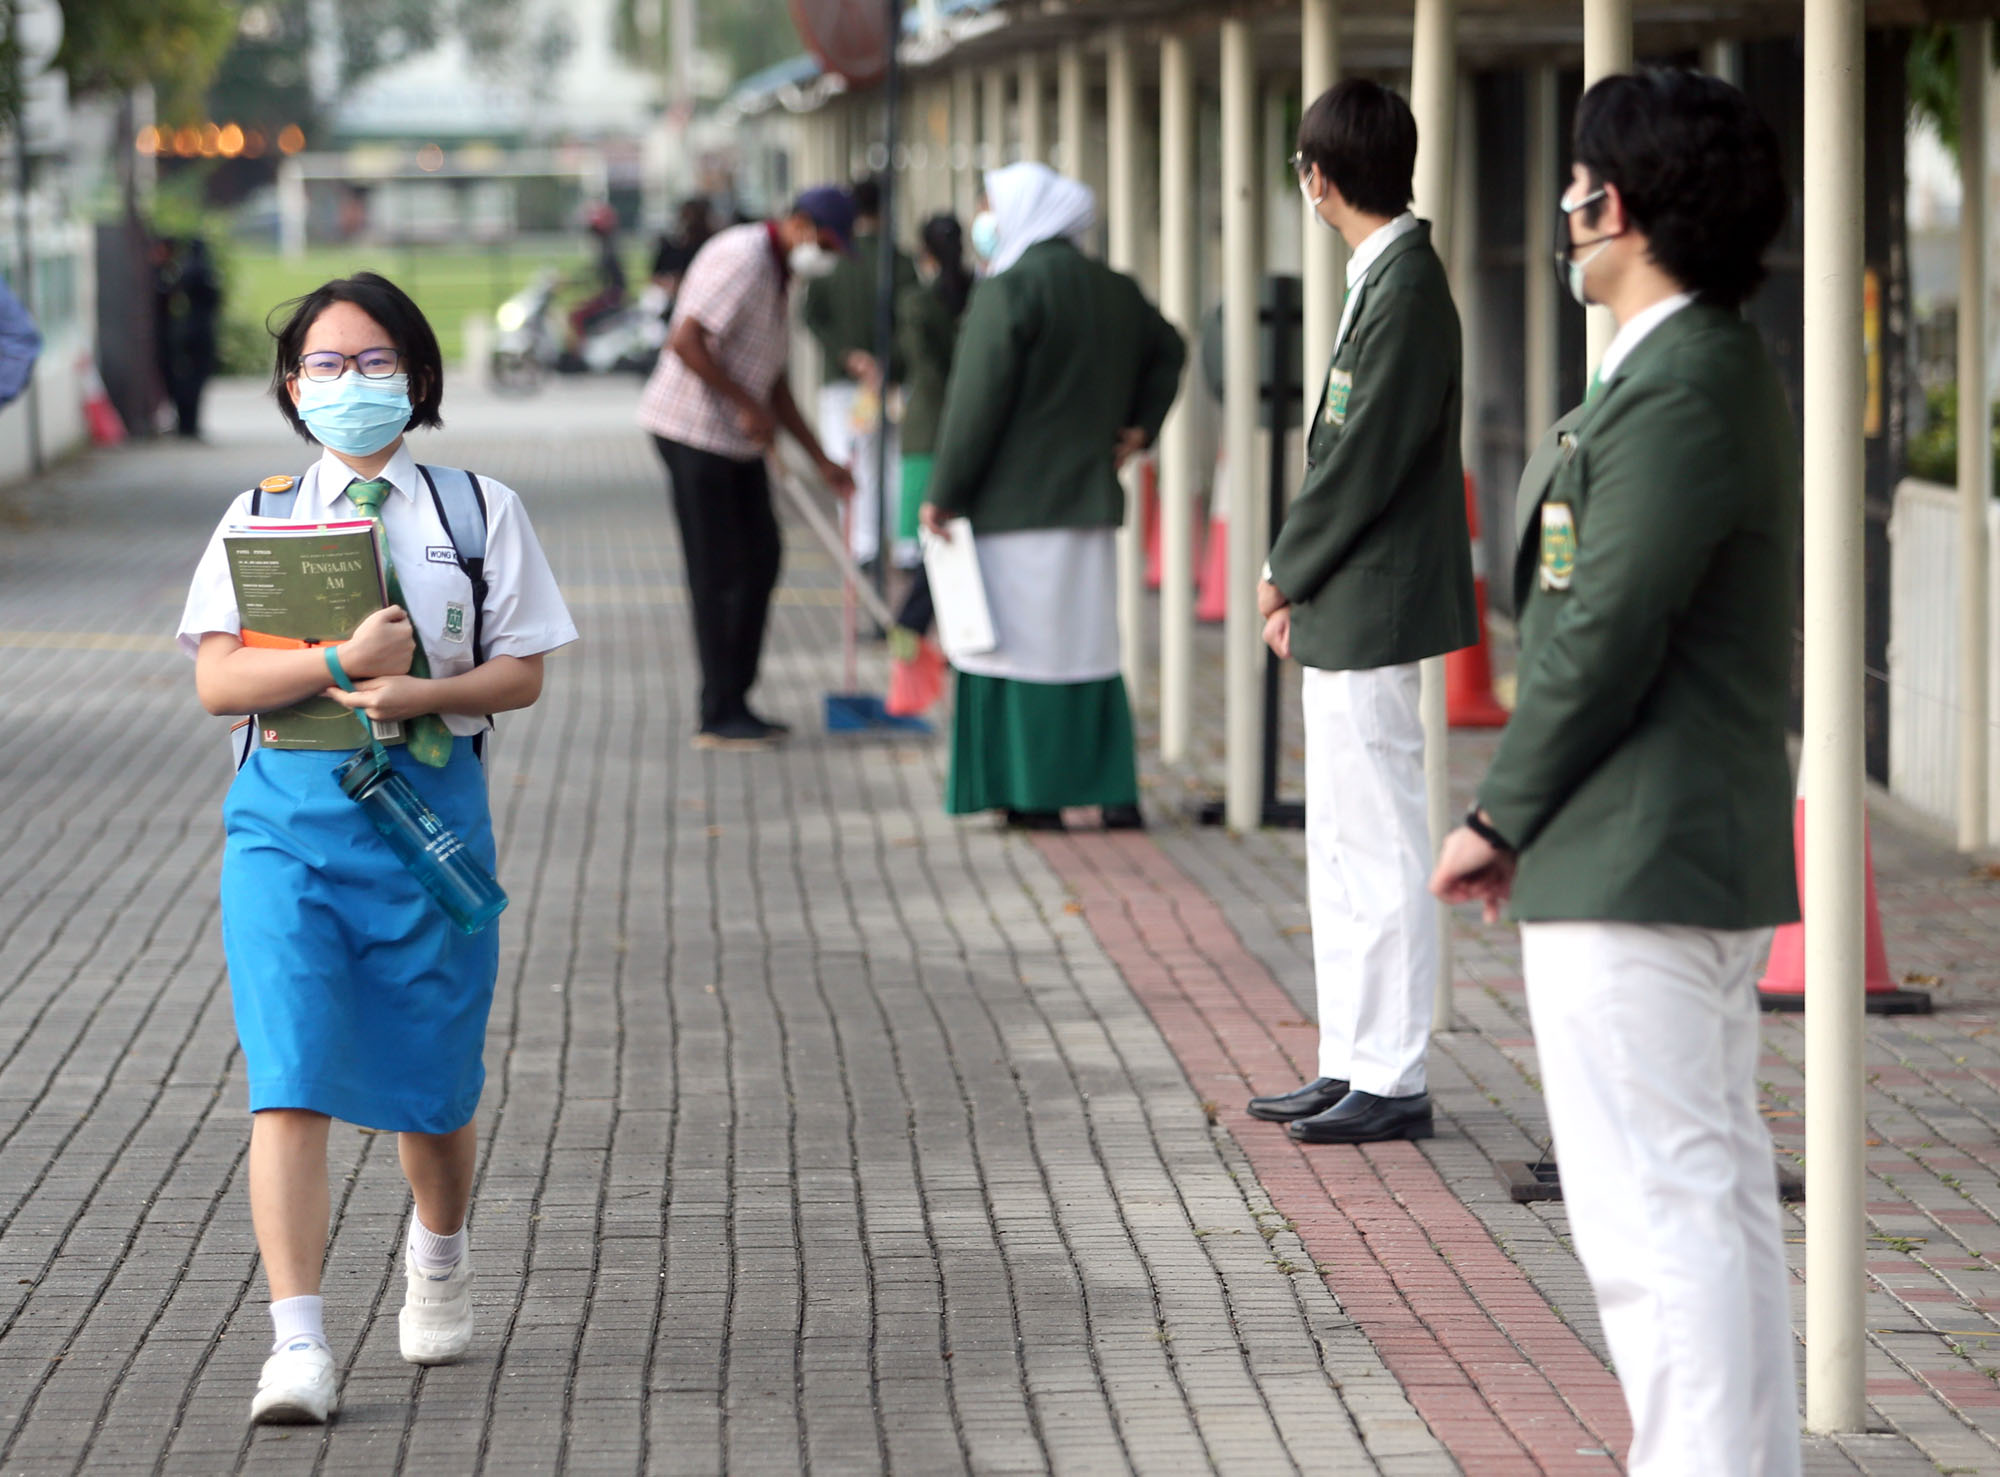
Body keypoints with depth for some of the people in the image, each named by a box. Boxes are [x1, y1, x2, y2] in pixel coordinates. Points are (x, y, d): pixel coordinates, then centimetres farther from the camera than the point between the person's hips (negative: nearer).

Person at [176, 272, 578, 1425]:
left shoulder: (481, 510, 5)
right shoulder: (259, 517, 6)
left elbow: (523, 672, 1)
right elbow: (219, 680, -4)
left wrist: (421, 693, -17)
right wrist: (341, 663, -19)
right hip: (288, 813, 0)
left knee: (430, 1082, 12)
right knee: (290, 1082, -13)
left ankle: (439, 1257, 43)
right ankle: (299, 1343, -15)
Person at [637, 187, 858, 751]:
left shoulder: (777, 276, 16)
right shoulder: (742, 258, -17)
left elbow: (774, 384, 21)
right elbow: (685, 342, -26)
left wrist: (821, 460, 17)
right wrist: (748, 407, -21)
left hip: (736, 440, 10)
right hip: (694, 431, -10)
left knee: (760, 563, 10)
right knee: (718, 575, -6)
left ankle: (735, 702, 16)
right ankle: (719, 718, 0)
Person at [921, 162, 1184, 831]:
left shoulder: (1010, 291, -14)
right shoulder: (1114, 291, 9)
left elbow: (977, 400, -16)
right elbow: (1168, 350, 24)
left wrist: (944, 493, -11)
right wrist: (1140, 426, 20)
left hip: (1014, 500, -7)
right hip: (1089, 497, 7)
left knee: (1022, 643, 0)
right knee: (1088, 642, 12)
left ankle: (1035, 795, 1)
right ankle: (1113, 788, 9)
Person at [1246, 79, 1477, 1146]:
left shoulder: (1407, 289, -18)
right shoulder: (1380, 277, 12)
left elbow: (1367, 458, -20)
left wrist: (1285, 572, -8)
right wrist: (1298, 580, 11)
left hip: (1371, 612, -10)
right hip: (1341, 615, 10)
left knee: (1380, 854, -5)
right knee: (1340, 852, 16)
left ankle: (1393, 1083, 0)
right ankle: (1348, 1064, 23)